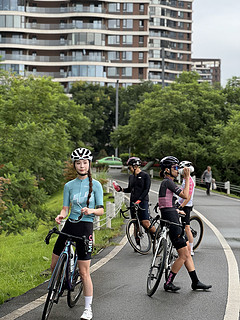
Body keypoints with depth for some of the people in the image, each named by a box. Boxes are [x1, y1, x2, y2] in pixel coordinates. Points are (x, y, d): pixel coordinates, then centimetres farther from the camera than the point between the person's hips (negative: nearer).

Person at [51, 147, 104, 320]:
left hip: (85, 227, -4)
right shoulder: (69, 185, 8)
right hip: (69, 225, 4)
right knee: (54, 266, 6)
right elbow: (65, 208, 6)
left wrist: (91, 210, -24)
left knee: (84, 272, -5)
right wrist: (61, 215, -16)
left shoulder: (95, 185, -1)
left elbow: (101, 210, -3)